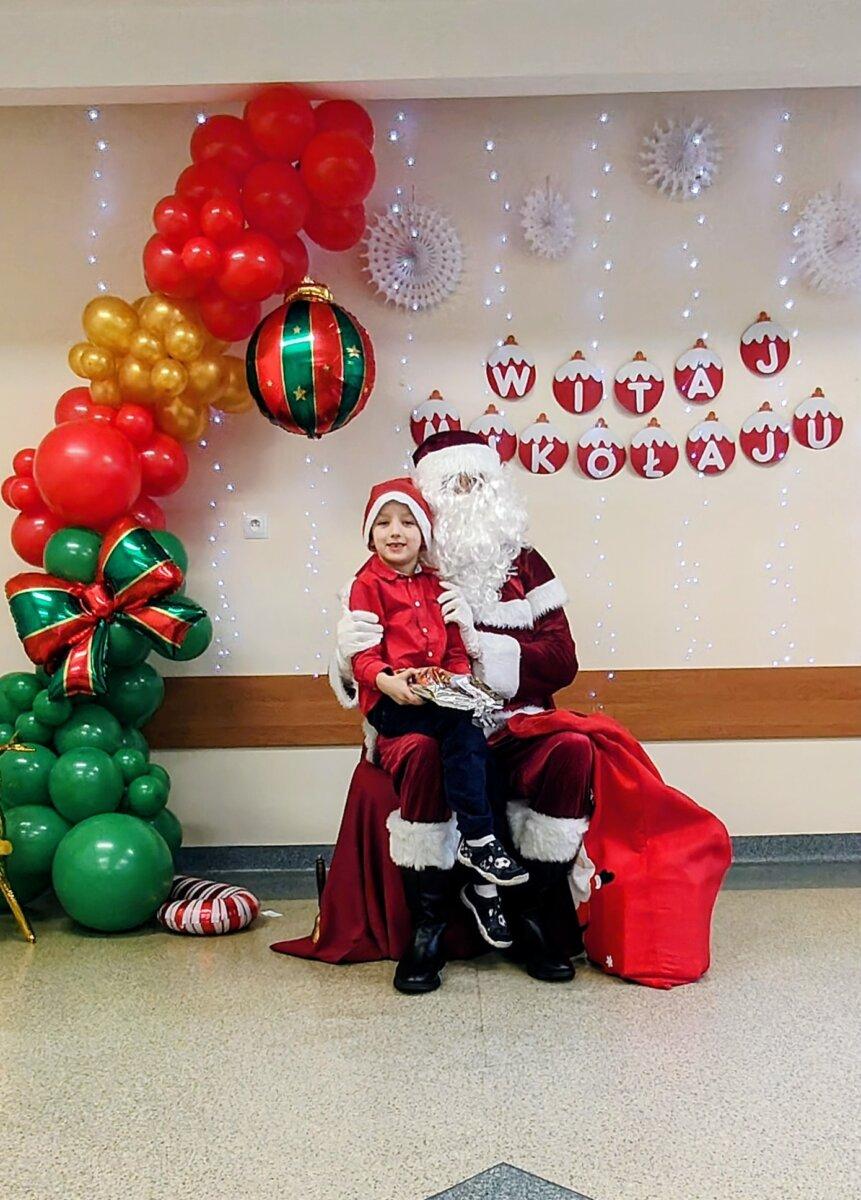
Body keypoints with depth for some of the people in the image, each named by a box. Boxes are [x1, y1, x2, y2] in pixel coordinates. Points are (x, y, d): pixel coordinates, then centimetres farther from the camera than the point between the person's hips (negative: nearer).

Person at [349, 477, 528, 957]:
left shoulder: (435, 584, 20)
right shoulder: (368, 584, 2)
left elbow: (455, 647, 21)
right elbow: (363, 653, -5)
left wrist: (461, 679, 2)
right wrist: (387, 681, -23)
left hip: (437, 697, 5)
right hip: (390, 702, -5)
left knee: (469, 734, -19)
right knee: (465, 729, -29)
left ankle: (482, 881, -15)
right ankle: (479, 841, -24)